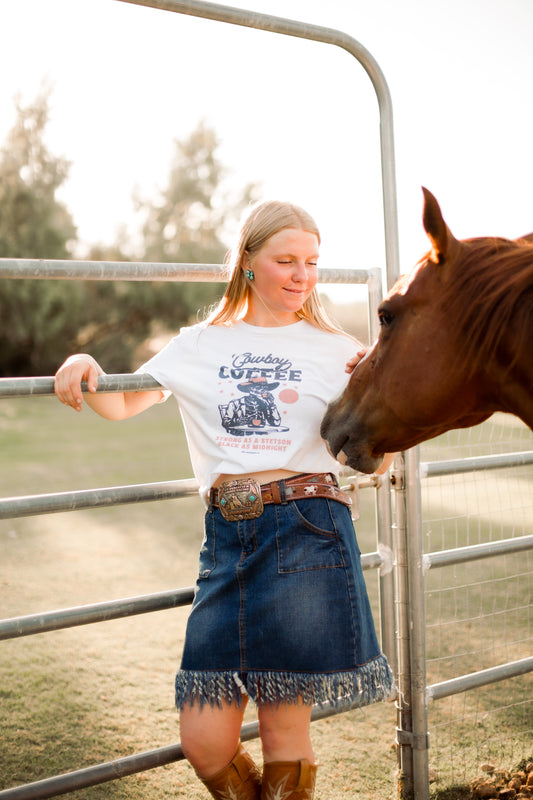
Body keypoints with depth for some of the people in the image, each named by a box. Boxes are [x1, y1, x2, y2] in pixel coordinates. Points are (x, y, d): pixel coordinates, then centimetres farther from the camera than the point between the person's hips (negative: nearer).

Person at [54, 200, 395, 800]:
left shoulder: (335, 351, 7)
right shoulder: (200, 346, 13)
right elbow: (121, 405, 14)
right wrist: (84, 366, -5)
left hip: (307, 533, -2)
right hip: (227, 539, 2)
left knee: (285, 738, 5)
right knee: (204, 745, 3)